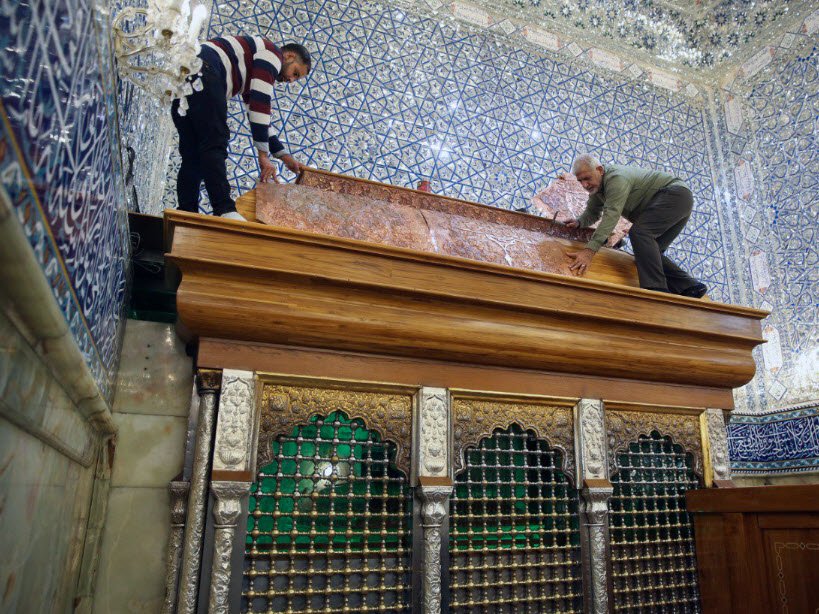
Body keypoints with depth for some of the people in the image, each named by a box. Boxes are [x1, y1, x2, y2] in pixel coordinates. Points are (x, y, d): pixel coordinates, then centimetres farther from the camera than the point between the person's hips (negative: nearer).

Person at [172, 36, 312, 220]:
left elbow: (258, 114, 36)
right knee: (215, 145, -18)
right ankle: (225, 210, -28)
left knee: (192, 155, 5)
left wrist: (284, 156, 33)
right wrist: (264, 156, -8)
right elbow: (260, 104, -6)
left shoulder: (253, 73, 34)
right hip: (202, 71, -10)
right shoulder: (273, 53, 6)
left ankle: (186, 213, -2)